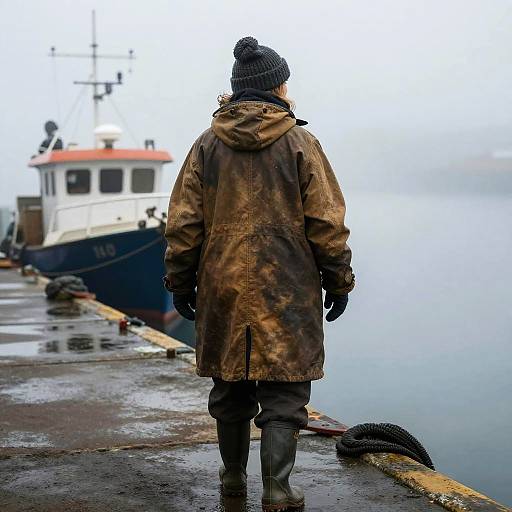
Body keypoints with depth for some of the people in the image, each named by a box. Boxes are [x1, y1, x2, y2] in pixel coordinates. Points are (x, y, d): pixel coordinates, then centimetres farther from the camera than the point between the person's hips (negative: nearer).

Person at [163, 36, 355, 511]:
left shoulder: (207, 145, 4)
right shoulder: (301, 144, -3)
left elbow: (183, 222, 3)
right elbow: (327, 222, -4)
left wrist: (180, 282, 11)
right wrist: (338, 281, 5)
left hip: (223, 287, 3)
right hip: (286, 291, -3)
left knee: (231, 385, 16)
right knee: (283, 392, 1)